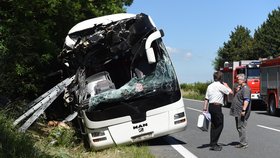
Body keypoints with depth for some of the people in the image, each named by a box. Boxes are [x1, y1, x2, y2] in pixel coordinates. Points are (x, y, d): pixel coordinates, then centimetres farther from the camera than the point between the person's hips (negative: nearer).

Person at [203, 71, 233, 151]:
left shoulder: (210, 86, 14)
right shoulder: (220, 86, -9)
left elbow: (206, 98, 13)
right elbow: (231, 92, -2)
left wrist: (205, 107, 15)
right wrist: (226, 85, 14)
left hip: (211, 106, 8)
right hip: (217, 106, -8)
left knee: (214, 125, 14)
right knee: (219, 125, -3)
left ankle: (213, 144, 18)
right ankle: (213, 144, -4)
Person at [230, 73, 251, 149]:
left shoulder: (245, 88, -15)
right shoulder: (241, 88, 19)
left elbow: (246, 100, -25)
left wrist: (243, 110, -29)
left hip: (241, 112, -11)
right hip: (237, 112, 11)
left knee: (241, 127, -8)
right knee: (239, 128, 14)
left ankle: (244, 144, -2)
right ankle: (242, 142, 21)